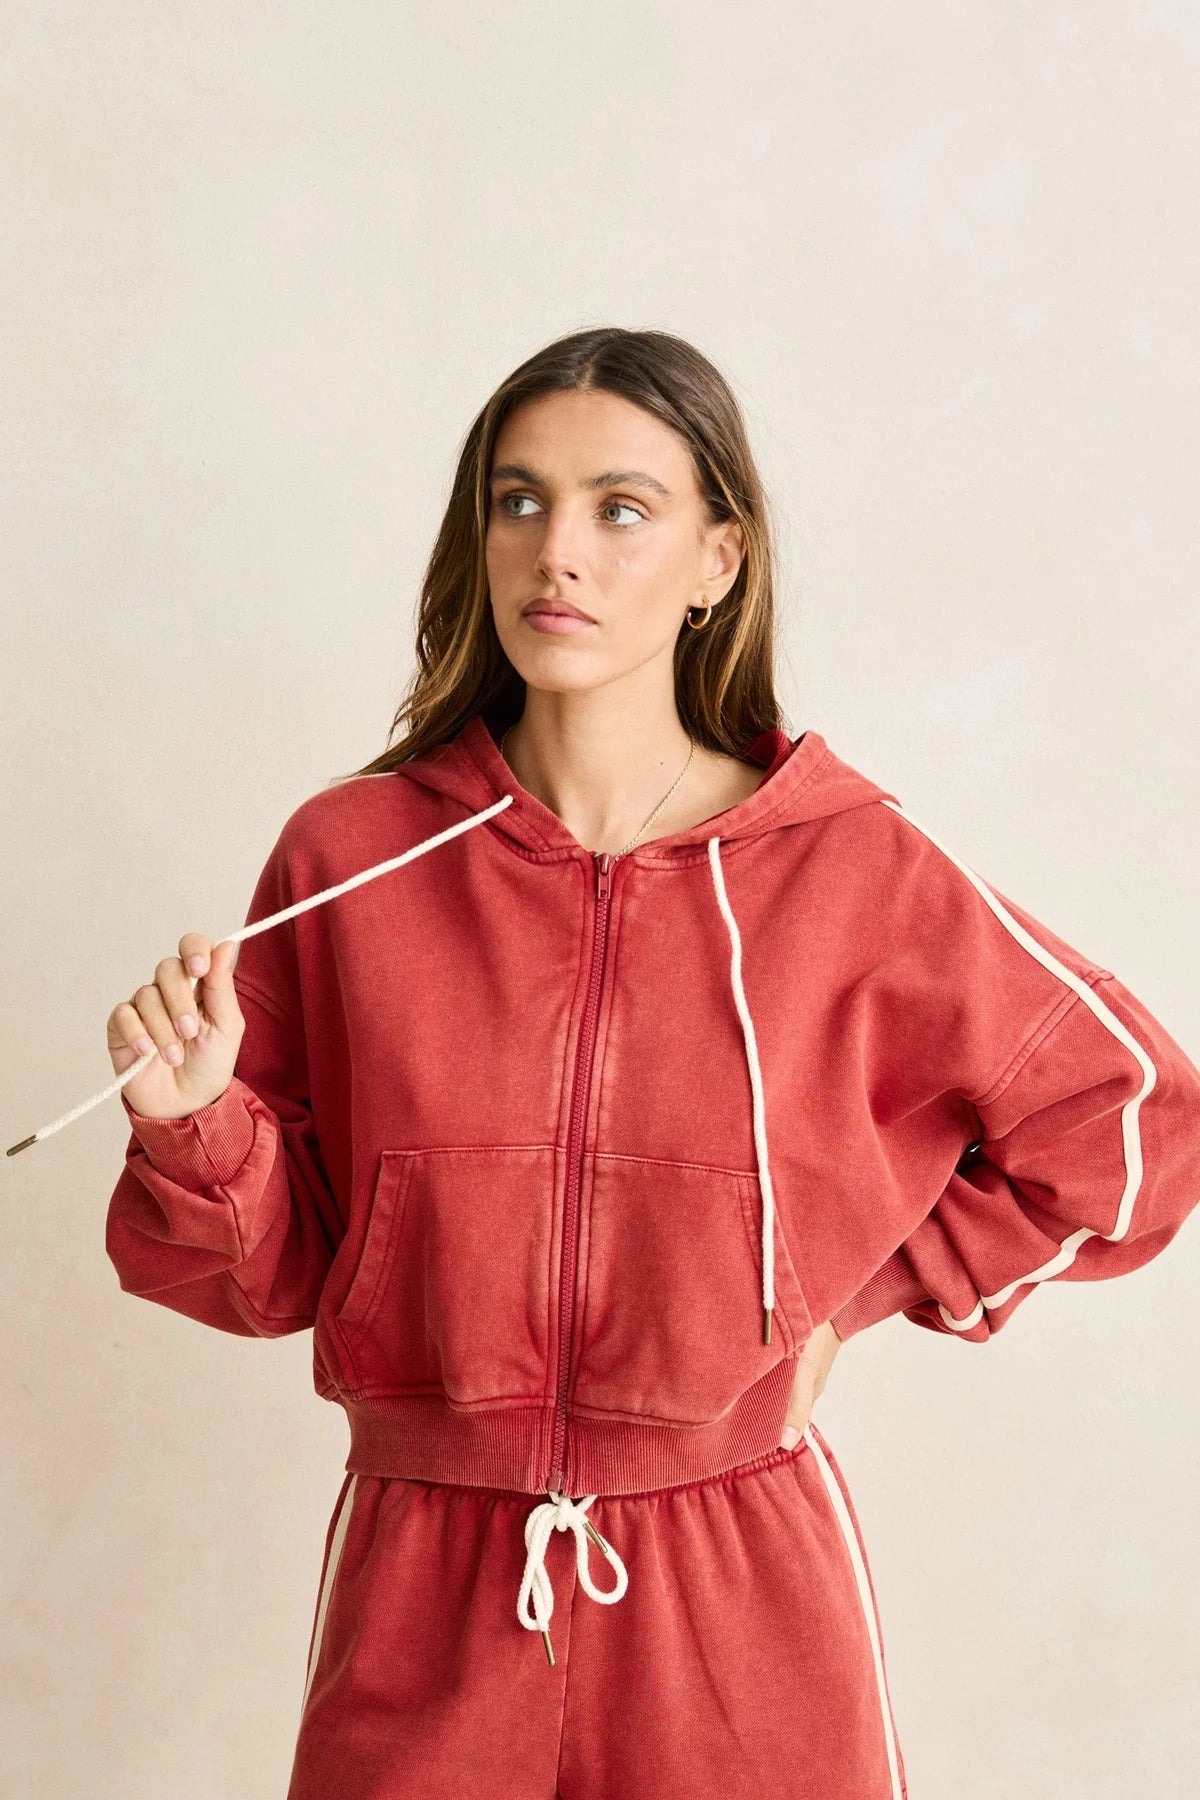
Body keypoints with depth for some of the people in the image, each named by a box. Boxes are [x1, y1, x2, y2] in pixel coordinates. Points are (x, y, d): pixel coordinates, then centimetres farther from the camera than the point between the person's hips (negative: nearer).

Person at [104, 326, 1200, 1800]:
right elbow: (275, 1270, 3)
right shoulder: (347, 857, -3)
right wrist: (197, 1117, -16)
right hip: (422, 1585, 1)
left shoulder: (853, 871, -6)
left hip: (740, 1588, -1)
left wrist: (863, 1289, 2)